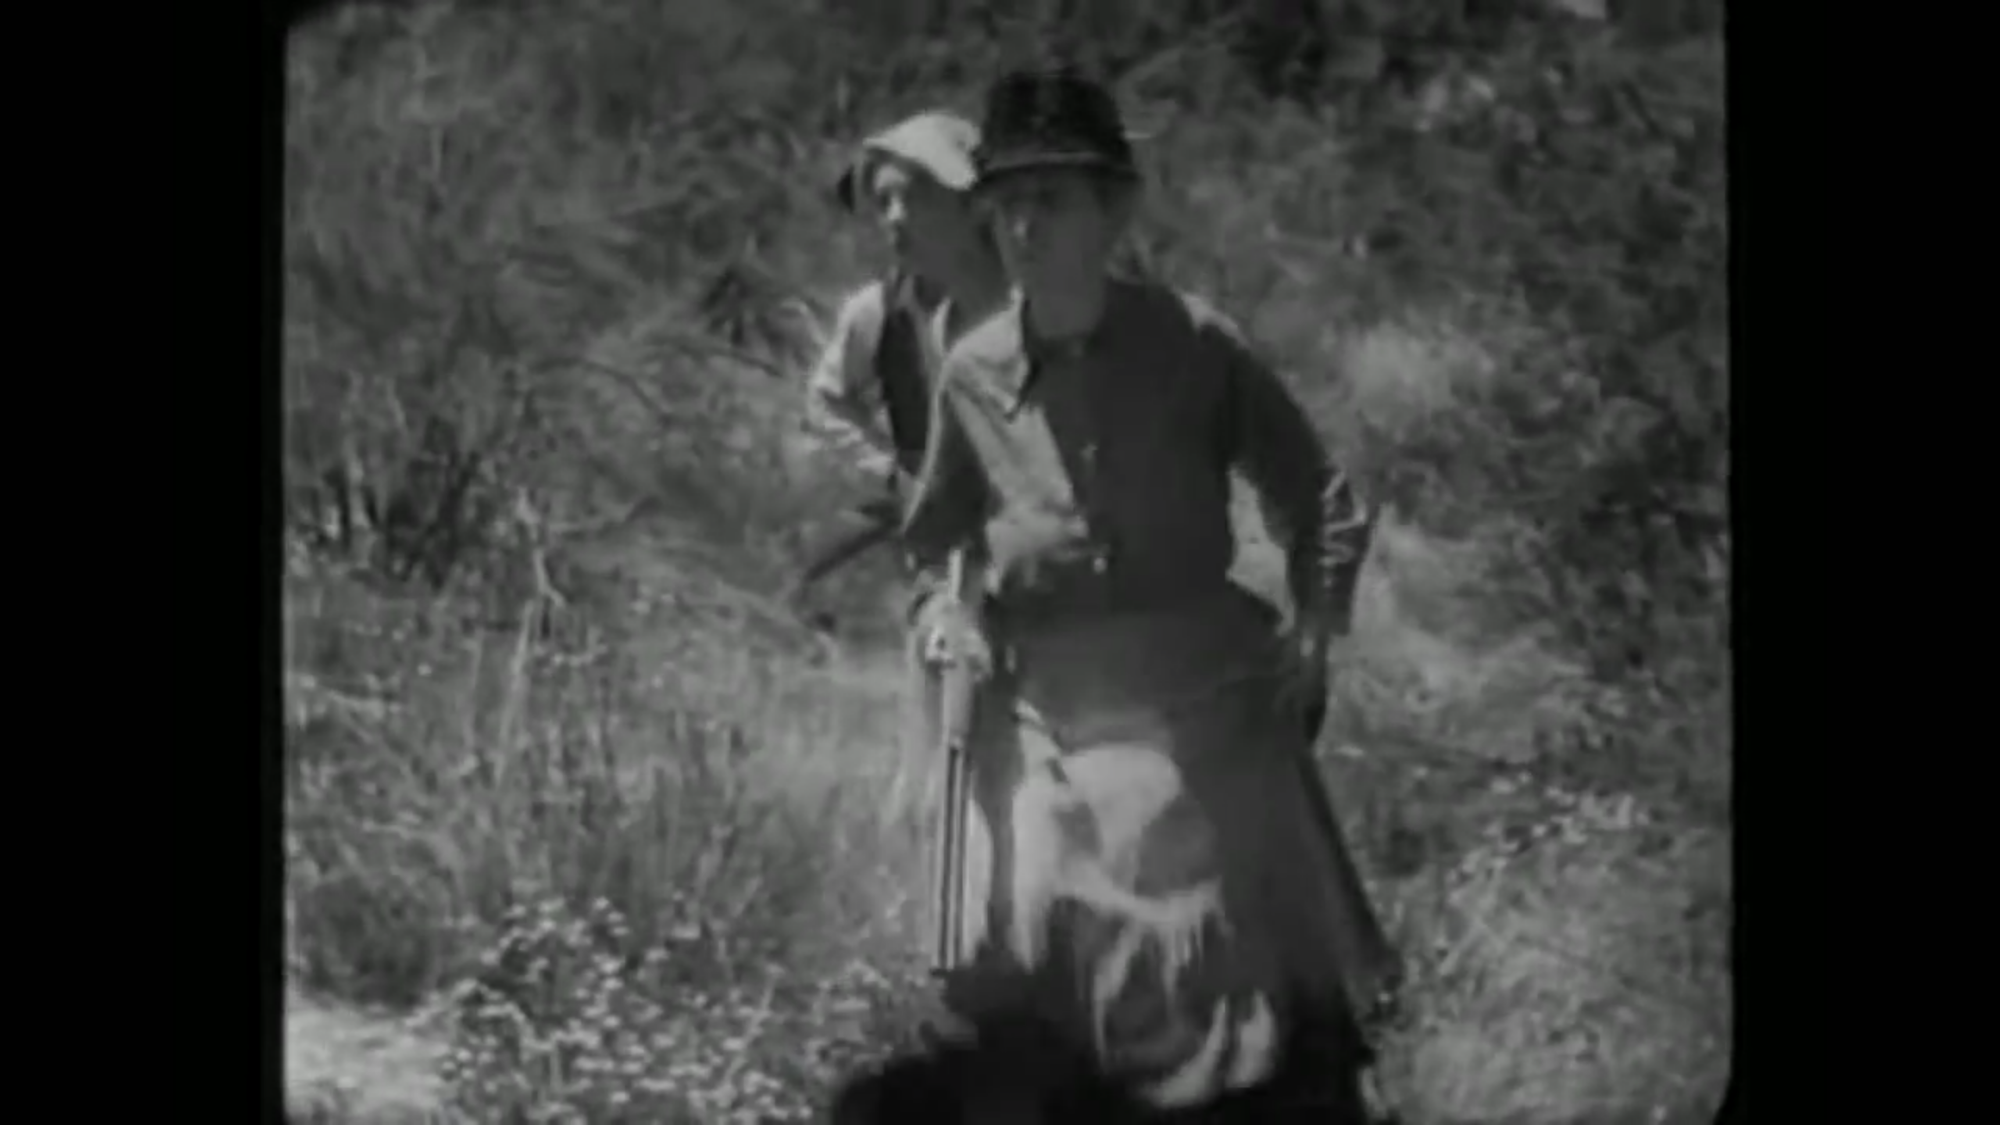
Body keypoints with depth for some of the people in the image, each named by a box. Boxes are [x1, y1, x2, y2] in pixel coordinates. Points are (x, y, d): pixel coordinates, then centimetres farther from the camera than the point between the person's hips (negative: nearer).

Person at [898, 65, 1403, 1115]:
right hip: (1054, 718, 2)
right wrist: (953, 615, 1)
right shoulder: (972, 375, 0)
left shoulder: (1191, 342, -6)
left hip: (1206, 701, -1)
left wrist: (1312, 629, -3)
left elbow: (1319, 499, 5)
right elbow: (932, 542, 18)